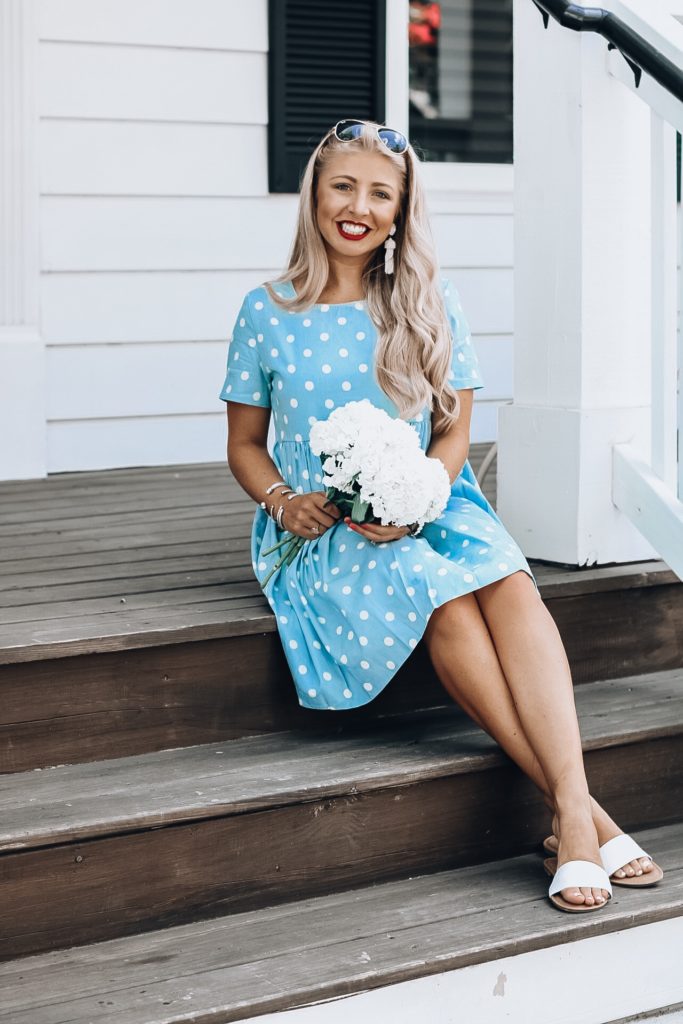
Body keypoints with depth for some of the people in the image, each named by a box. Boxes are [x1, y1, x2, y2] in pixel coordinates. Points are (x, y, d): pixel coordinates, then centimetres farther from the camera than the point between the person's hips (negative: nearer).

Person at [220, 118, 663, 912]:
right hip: (321, 531, -2)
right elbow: (245, 444, 10)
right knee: (440, 594, -33)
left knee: (509, 580, -33)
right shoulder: (266, 312, 4)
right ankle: (583, 813, -36)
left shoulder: (429, 304, 7)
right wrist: (282, 502, -11)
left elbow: (454, 433, 5)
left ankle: (572, 810, -46)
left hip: (429, 508, 2)